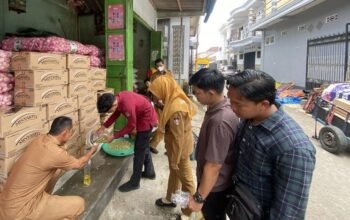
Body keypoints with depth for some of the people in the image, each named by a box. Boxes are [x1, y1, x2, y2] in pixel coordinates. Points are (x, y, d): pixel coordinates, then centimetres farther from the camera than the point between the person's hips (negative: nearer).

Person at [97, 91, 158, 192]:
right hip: (143, 118, 10)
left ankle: (134, 182, 8)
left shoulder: (127, 105, -35)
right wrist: (103, 127, 2)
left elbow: (131, 126, -23)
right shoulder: (118, 98, -8)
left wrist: (114, 136, -17)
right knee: (144, 147, 20)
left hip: (147, 120, -9)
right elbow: (116, 114, 8)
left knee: (139, 150, -3)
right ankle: (149, 172, 36)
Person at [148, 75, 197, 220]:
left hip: (180, 147, -9)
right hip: (175, 144, 9)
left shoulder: (176, 109, -31)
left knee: (185, 178, 8)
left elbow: (178, 138, -26)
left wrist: (175, 160, -19)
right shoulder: (175, 100, -1)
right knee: (174, 172, 25)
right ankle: (170, 199, 47)